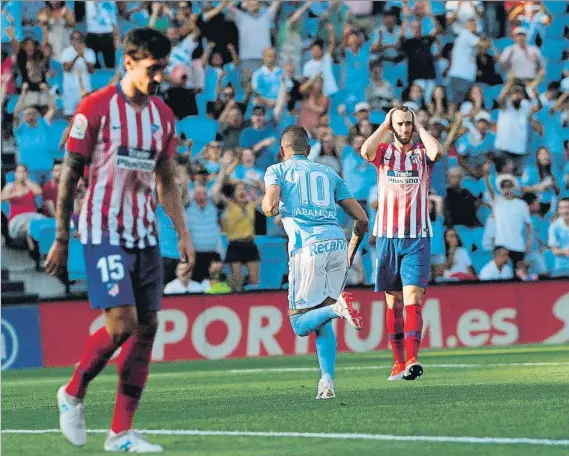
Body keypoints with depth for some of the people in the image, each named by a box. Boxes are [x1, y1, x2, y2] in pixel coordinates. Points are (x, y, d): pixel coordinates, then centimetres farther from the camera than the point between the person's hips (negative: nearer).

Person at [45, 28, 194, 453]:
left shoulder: (163, 115, 10)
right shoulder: (96, 107, -7)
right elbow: (70, 174, -4)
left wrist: (183, 234, 8)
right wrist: (61, 239, -4)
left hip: (145, 234, 6)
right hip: (104, 232, -6)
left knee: (147, 327, 1)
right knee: (122, 324, -15)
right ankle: (73, 393, 11)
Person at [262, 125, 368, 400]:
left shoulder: (277, 171, 14)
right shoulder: (328, 173, 24)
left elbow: (271, 208, -6)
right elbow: (361, 219, 20)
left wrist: (267, 204, 19)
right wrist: (351, 252, 35)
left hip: (308, 248, -4)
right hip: (337, 243, 4)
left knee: (300, 323, 3)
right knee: (322, 322, 14)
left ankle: (337, 306, -26)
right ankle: (327, 382, -2)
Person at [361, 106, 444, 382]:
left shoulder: (422, 152, 6)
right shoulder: (383, 152, 8)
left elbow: (437, 151, -18)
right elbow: (365, 150, -14)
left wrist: (419, 127, -4)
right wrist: (384, 126, -2)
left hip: (418, 238, -2)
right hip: (387, 236, 2)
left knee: (413, 298, -14)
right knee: (393, 301, 6)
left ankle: (411, 361, -25)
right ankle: (398, 362, 12)